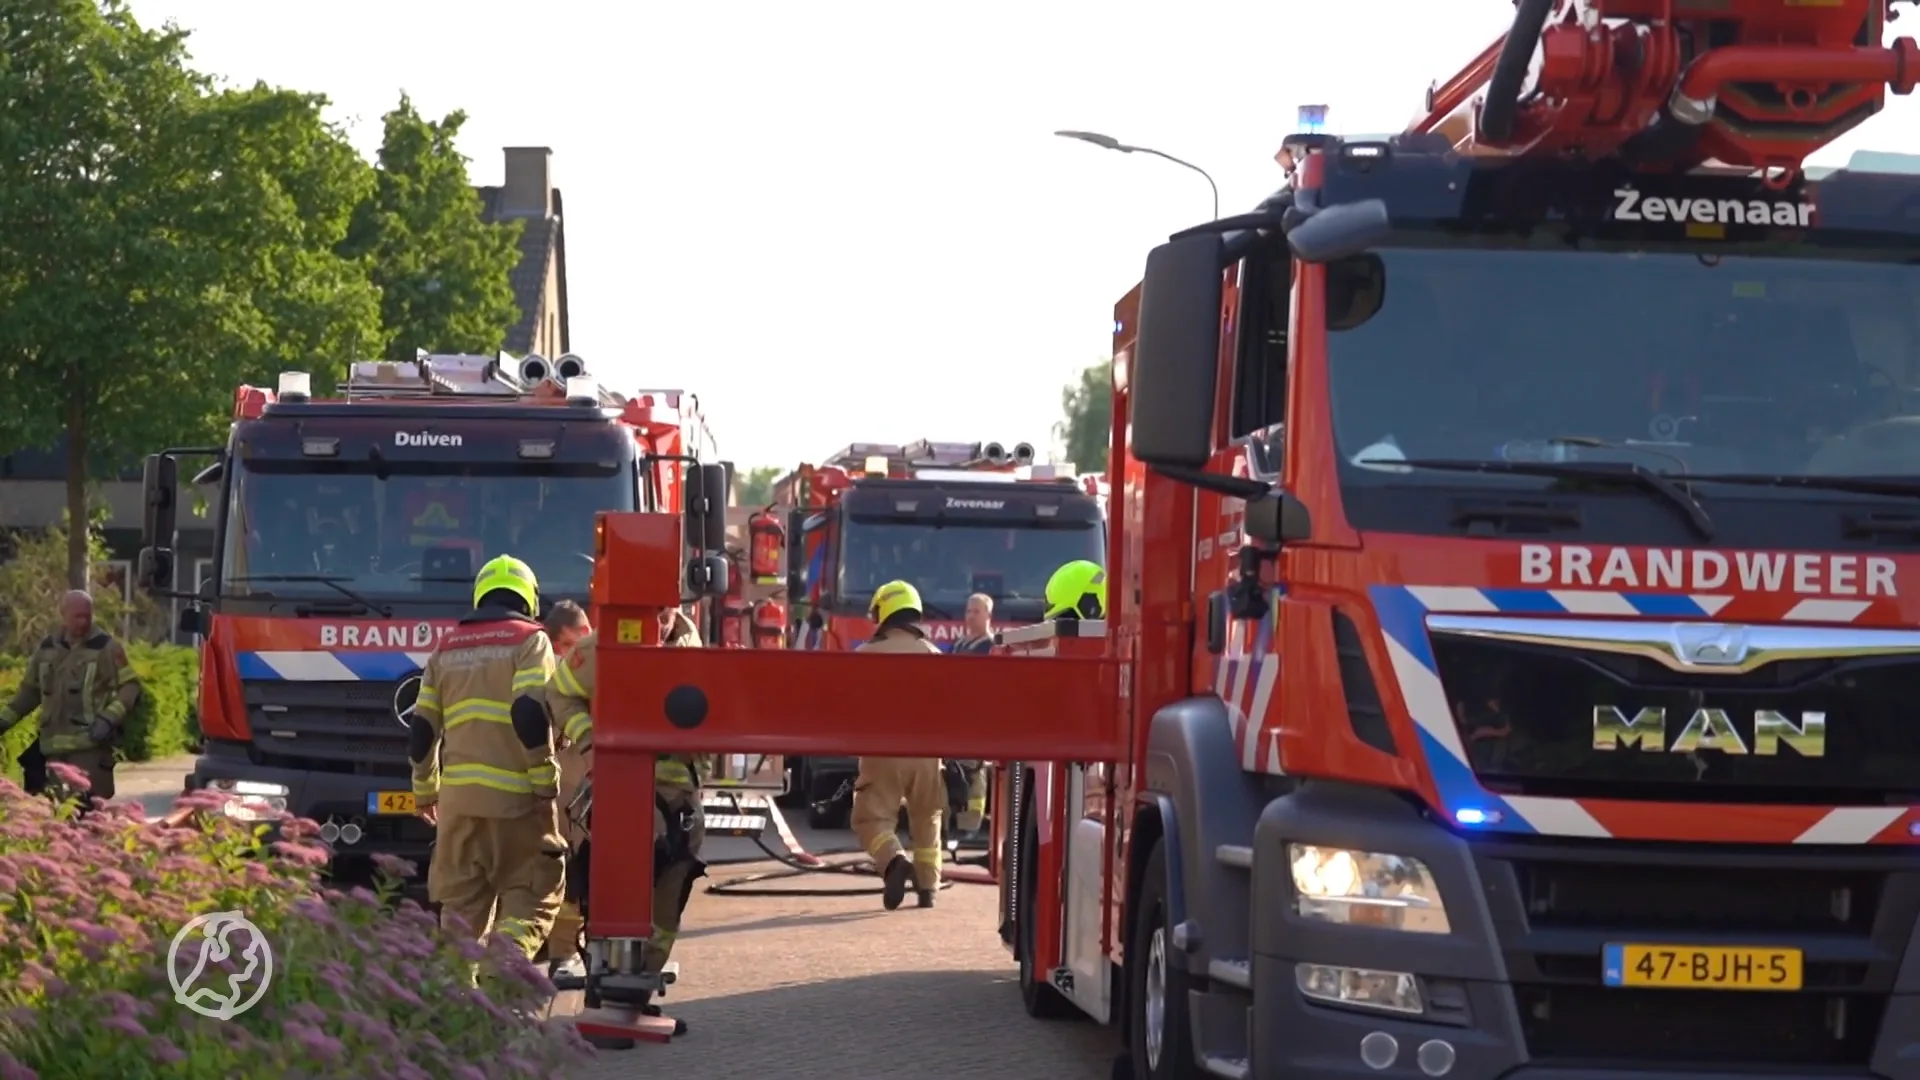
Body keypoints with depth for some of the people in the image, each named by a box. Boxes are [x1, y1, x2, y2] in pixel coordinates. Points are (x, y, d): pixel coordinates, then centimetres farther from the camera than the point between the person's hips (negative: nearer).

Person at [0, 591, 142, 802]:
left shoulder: (106, 647, -1)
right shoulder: (46, 649, 14)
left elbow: (130, 686, -3)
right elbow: (30, 690, 25)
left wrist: (109, 718, -17)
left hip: (91, 745, -5)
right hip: (54, 747, 5)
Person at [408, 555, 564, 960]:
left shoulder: (447, 649, 17)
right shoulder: (529, 641, 0)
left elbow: (422, 728, 17)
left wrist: (425, 791, 27)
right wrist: (546, 785, -10)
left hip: (457, 795, 5)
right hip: (514, 794, -5)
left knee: (461, 901, 11)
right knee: (533, 894, 1)